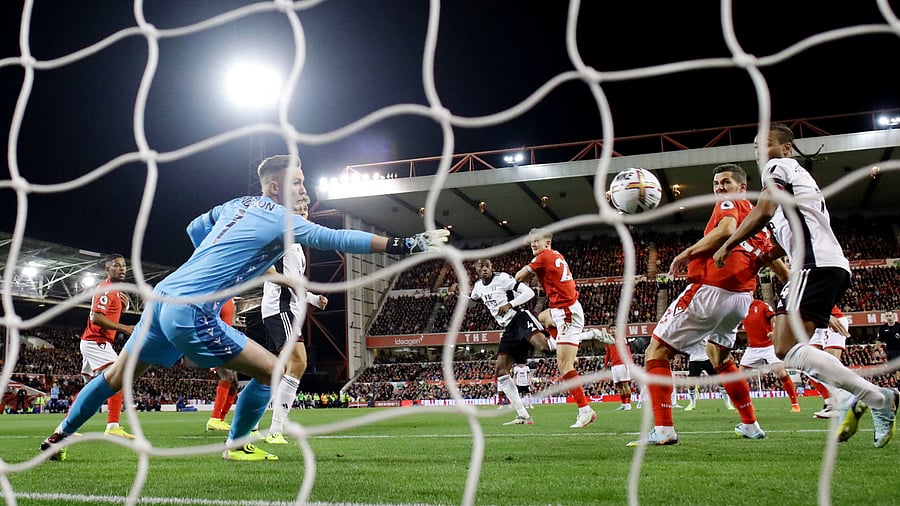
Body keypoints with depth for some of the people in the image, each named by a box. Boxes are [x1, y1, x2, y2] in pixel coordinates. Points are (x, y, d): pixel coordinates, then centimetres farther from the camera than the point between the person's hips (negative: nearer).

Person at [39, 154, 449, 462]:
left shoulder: (236, 205, 13)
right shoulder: (281, 220, -10)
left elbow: (195, 228, 29)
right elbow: (340, 239, -15)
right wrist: (407, 244, -15)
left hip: (163, 296, 9)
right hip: (192, 313, -9)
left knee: (116, 376, 23)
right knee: (271, 370, 1)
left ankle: (59, 436, 34)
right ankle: (235, 445, 16)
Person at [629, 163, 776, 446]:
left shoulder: (729, 203, 2)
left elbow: (727, 230, -20)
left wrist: (688, 252, -13)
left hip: (709, 290, -9)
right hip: (741, 298, 9)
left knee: (656, 353, -5)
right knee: (719, 358, 32)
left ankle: (662, 429, -15)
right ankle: (751, 425, 35)